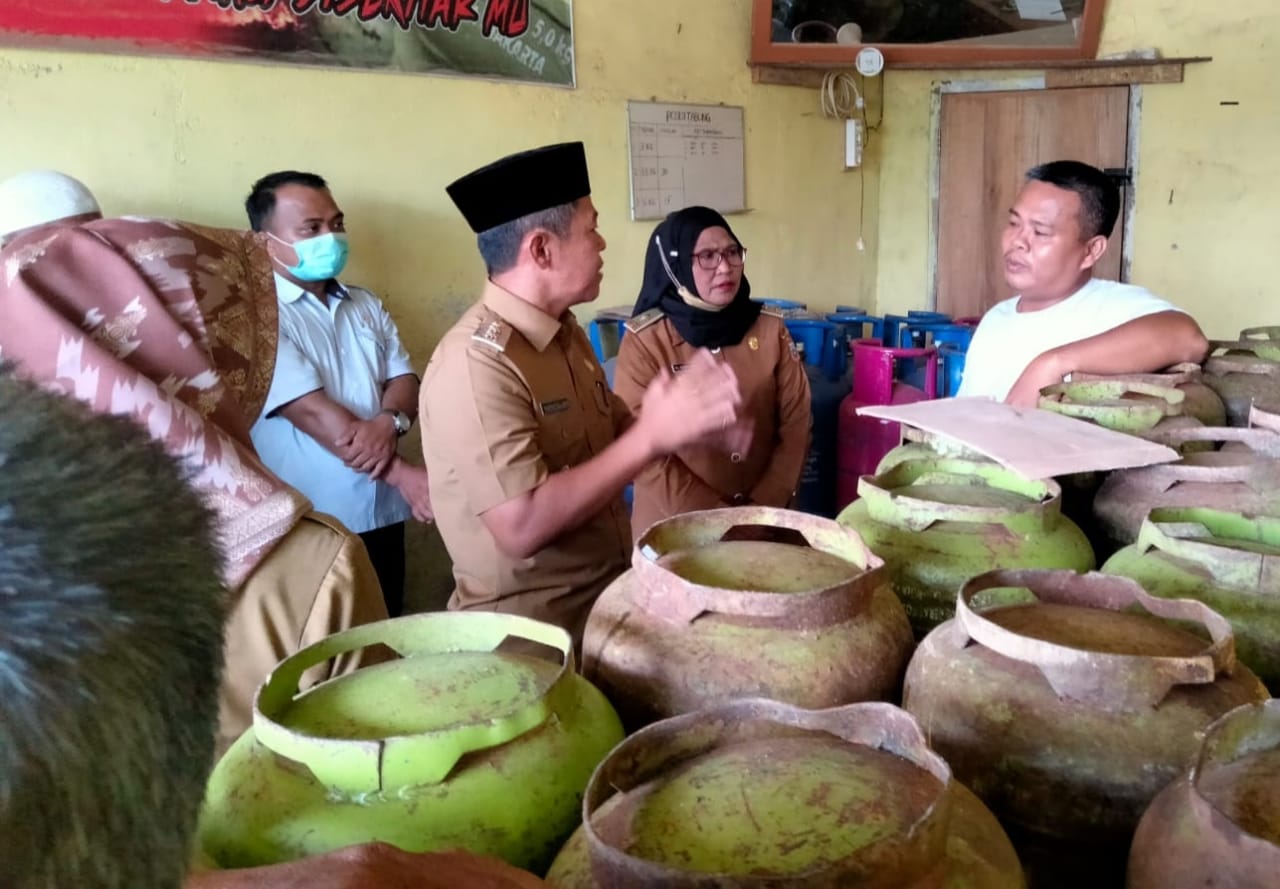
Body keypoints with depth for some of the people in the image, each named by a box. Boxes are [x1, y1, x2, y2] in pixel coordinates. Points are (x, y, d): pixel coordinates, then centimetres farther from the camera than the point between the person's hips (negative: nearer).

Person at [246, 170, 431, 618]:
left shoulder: (366, 306, 12)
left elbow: (404, 379, 5)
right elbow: (311, 412, -19)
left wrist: (389, 421, -19)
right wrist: (401, 473, -22)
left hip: (382, 516, 6)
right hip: (308, 526, -6)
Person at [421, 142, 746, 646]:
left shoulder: (565, 332, 5)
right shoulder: (475, 364, -24)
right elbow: (523, 528, -30)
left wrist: (682, 418, -10)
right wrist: (653, 435, -28)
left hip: (604, 600, 8)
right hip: (528, 629, -8)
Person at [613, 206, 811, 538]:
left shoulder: (771, 330, -2)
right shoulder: (644, 342, -11)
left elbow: (795, 426, -1)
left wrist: (763, 507, -11)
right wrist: (719, 519, -15)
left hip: (762, 521, 2)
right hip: (673, 526, -2)